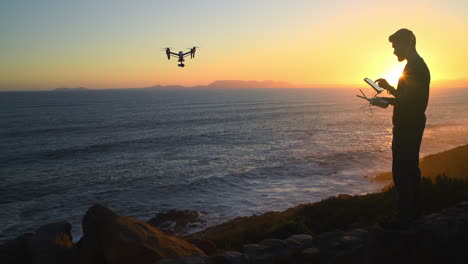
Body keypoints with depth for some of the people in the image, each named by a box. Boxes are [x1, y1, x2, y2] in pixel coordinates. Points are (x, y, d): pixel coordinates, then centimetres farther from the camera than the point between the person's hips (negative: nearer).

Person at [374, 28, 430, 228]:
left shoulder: (414, 67, -16)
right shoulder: (420, 65, 17)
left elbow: (407, 99, -21)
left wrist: (388, 87, -9)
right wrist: (389, 100, 13)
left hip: (407, 125, -11)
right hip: (414, 124, 11)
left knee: (401, 171, -9)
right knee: (411, 168, 17)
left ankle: (403, 217, -5)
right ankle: (413, 209, 28)